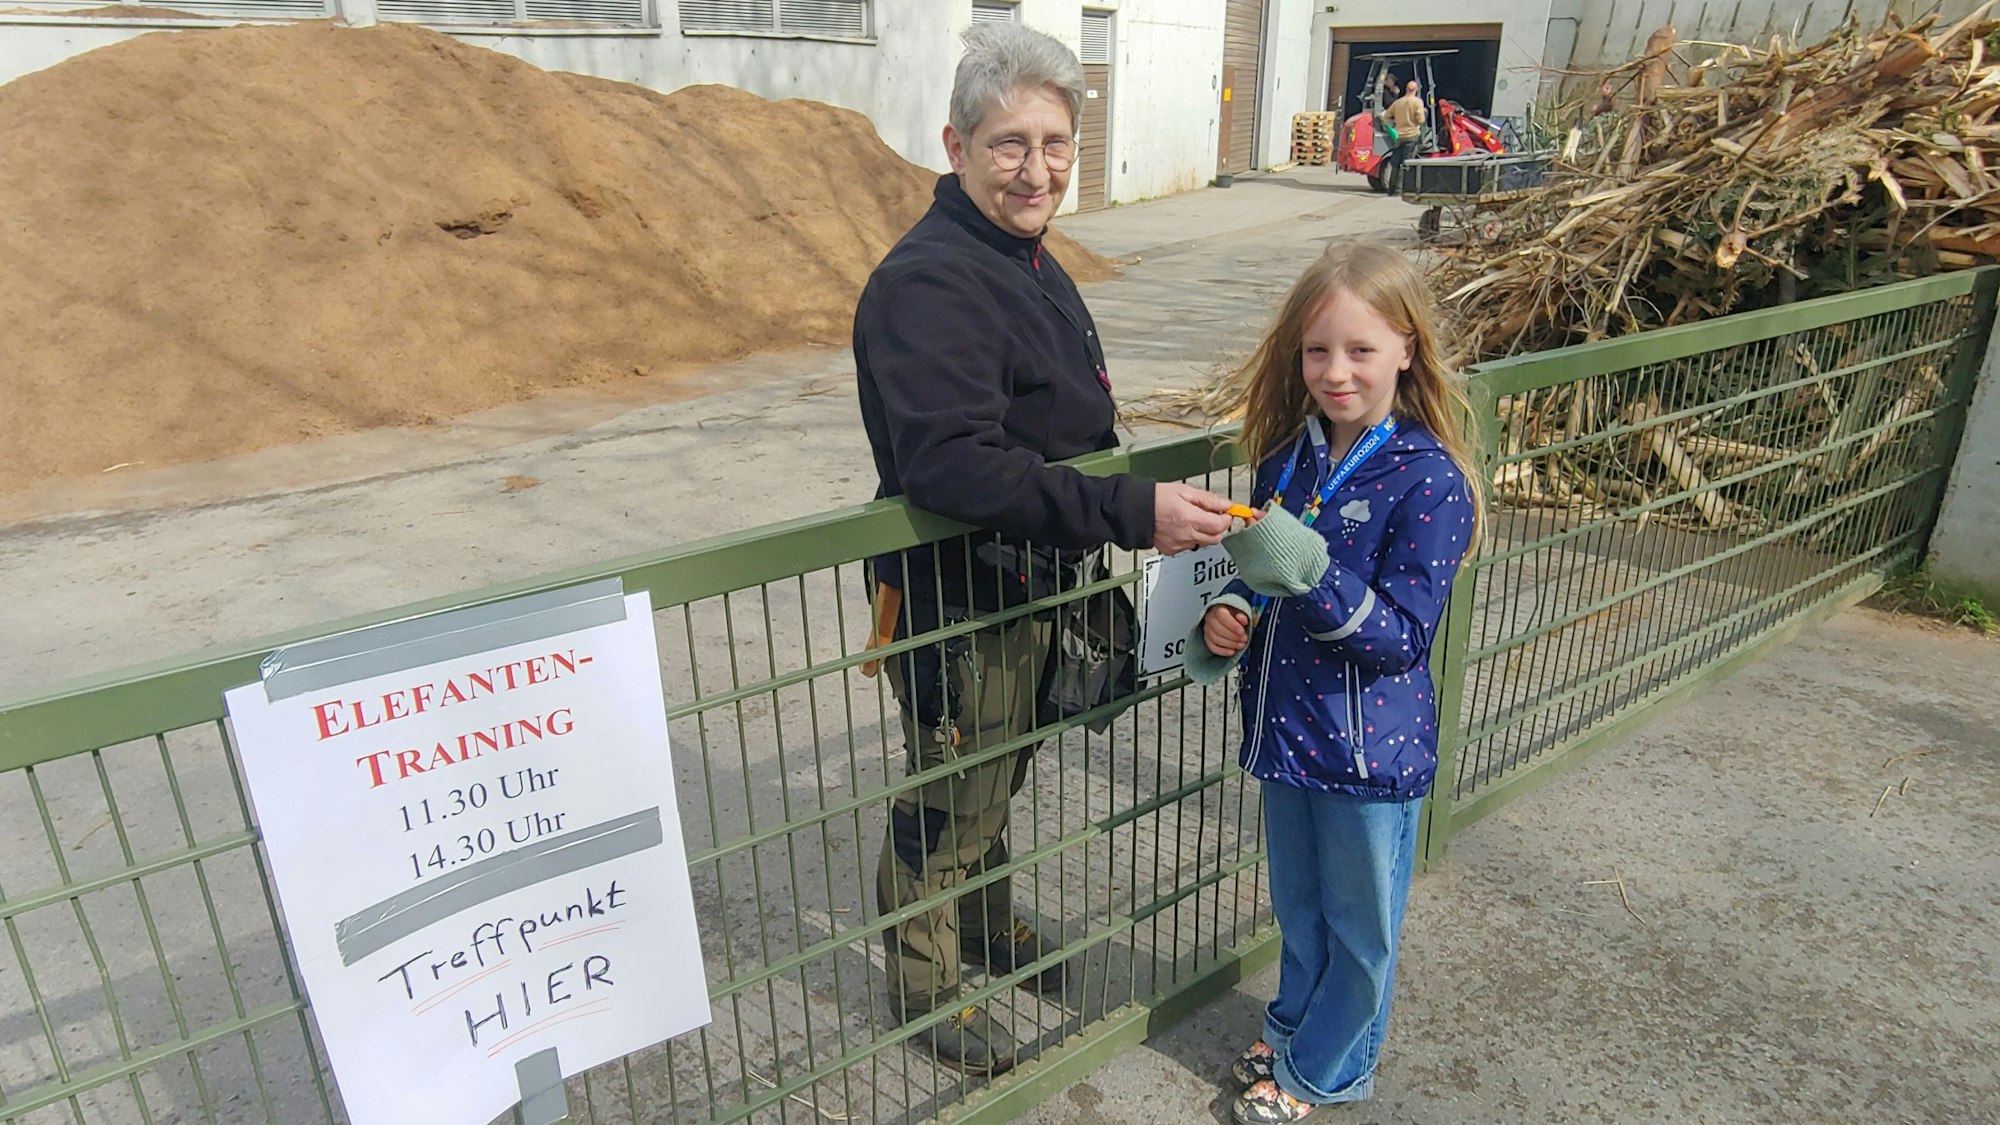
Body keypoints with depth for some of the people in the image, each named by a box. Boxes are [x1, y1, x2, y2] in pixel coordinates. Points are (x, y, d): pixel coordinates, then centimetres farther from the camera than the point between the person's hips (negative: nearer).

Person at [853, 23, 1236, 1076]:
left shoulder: (1028, 260, 8)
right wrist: (1130, 511, -39)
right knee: (947, 804, 10)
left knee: (999, 779, 26)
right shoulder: (929, 284, -25)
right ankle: (923, 989, 33)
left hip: (1030, 585, 9)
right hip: (952, 599, -9)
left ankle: (986, 924, 50)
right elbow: (953, 464, -37)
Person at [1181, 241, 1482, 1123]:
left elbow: (1403, 637, -22)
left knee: (1360, 925, 17)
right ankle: (1293, 1024, 49)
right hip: (1287, 727, 6)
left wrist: (1311, 571, -35)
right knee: (1298, 908, 25)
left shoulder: (1429, 479, -20)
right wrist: (1229, 614, -9)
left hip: (1371, 748, -5)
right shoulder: (1287, 456, -1)